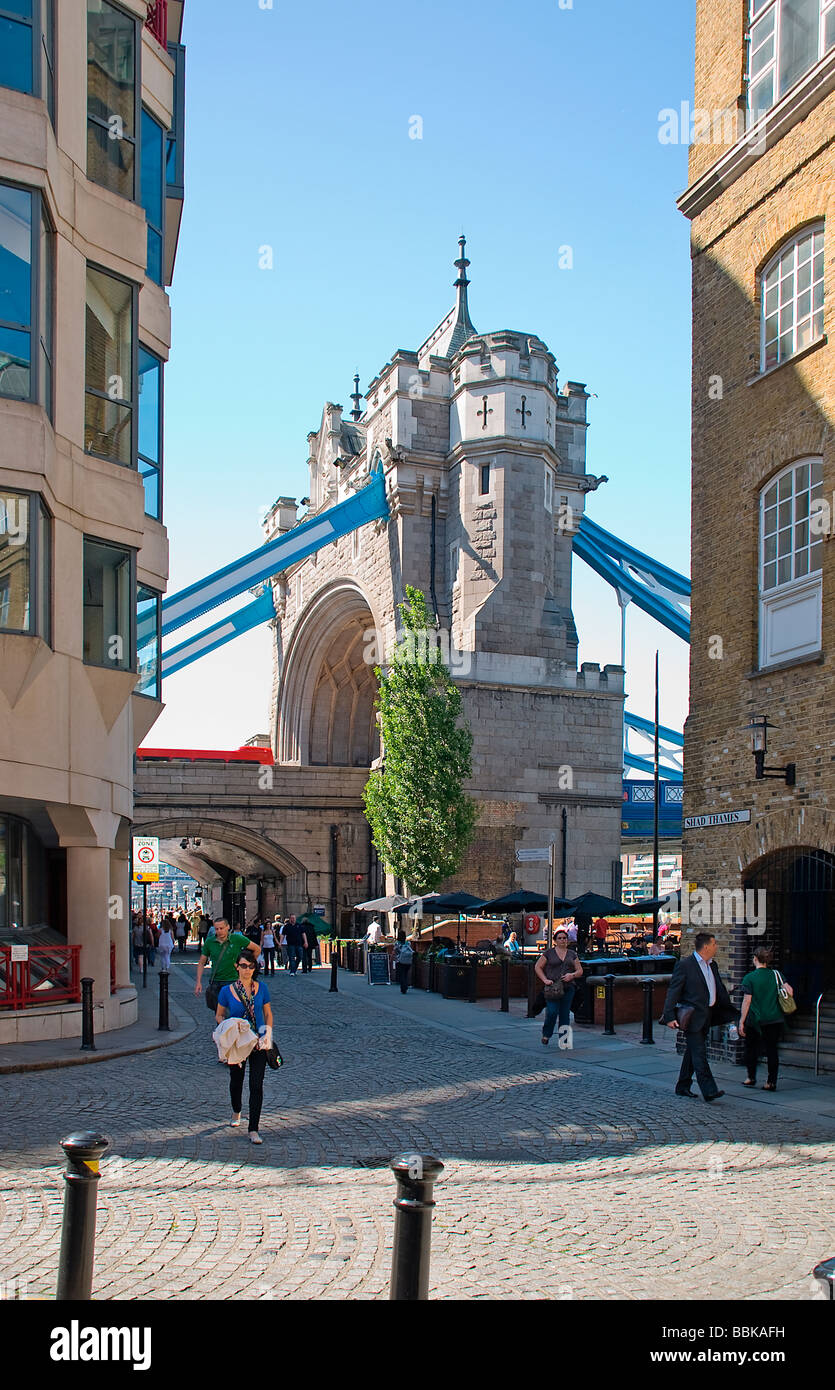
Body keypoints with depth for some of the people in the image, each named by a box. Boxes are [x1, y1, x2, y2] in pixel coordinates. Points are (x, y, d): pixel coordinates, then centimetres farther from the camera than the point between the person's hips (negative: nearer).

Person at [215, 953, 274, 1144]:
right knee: (236, 1080, 17)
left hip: (258, 1043, 0)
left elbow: (268, 1014, 9)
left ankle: (253, 1130, -4)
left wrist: (268, 1033, -5)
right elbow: (219, 1015, 6)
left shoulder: (261, 989, -2)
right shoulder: (227, 991, -5)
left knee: (256, 1085, -8)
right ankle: (236, 1112, 48)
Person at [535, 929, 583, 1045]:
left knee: (565, 1014, 1)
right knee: (552, 1012, -14)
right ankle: (546, 1034, 9)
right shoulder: (549, 953, 5)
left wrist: (572, 975, -7)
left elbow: (580, 971, 15)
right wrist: (545, 980, -6)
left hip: (568, 988, 3)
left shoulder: (572, 954, 14)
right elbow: (537, 967, 6)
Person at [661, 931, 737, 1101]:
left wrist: (730, 1013, 21)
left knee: (693, 1052, 14)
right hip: (692, 1016, -8)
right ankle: (709, 1090, -13)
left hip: (706, 1016, 8)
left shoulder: (712, 965, 13)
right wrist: (670, 1016, -18)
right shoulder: (685, 965, -11)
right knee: (699, 1052, -10)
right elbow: (673, 991, -12)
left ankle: (682, 1087, 23)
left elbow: (720, 990, 22)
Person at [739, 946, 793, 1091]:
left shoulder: (749, 978, -8)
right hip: (775, 1019, 3)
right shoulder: (776, 974, 2)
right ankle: (772, 1082, 5)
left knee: (751, 1048, 15)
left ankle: (751, 1077, 23)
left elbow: (747, 1001, -10)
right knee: (772, 1050, 7)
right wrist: (783, 1007, 11)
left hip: (755, 1020, -3)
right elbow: (789, 990, -5)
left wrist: (741, 1022, -7)